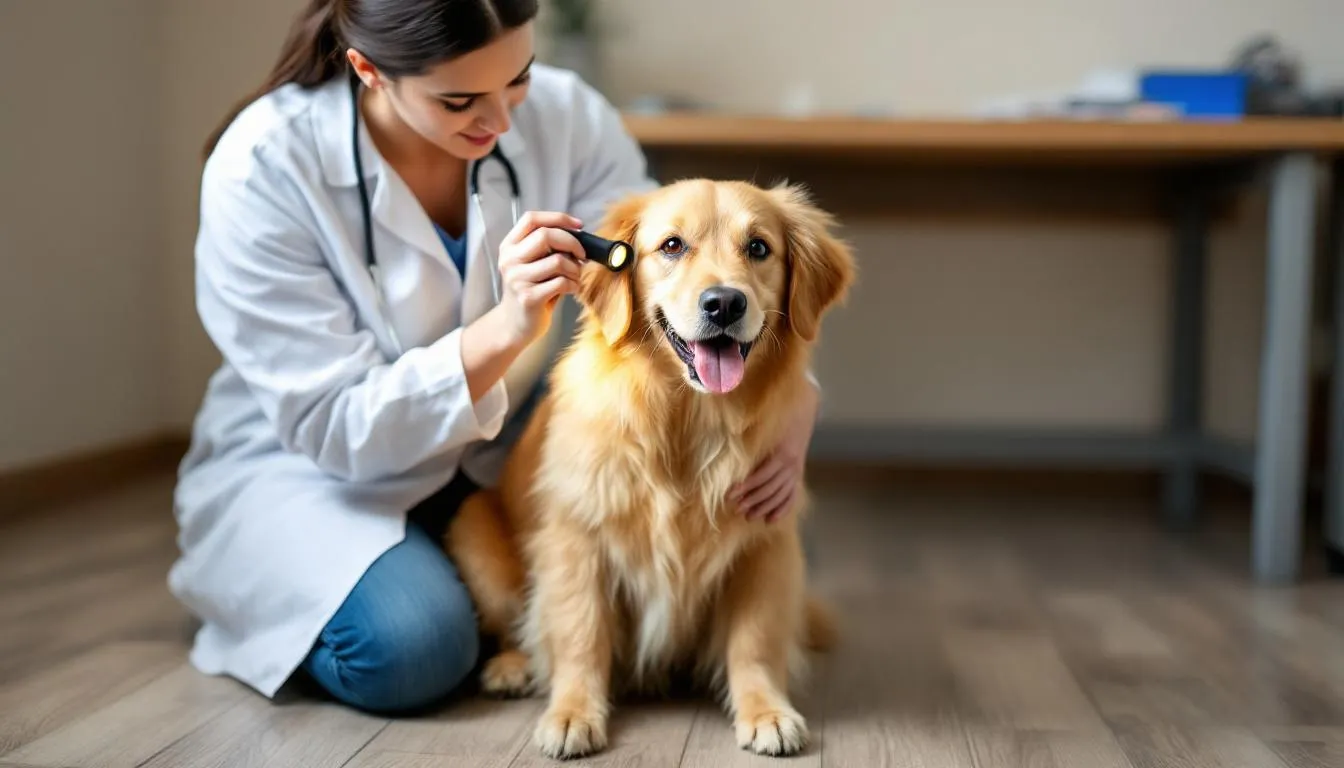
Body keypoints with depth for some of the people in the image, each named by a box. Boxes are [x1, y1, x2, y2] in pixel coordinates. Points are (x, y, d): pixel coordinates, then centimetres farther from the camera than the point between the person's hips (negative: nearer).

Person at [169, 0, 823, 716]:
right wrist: (508, 327, -39)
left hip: (496, 455, 4)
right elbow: (333, 426, -24)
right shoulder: (261, 168, -23)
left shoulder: (562, 114, -14)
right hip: (304, 462, -4)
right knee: (412, 646, -31)